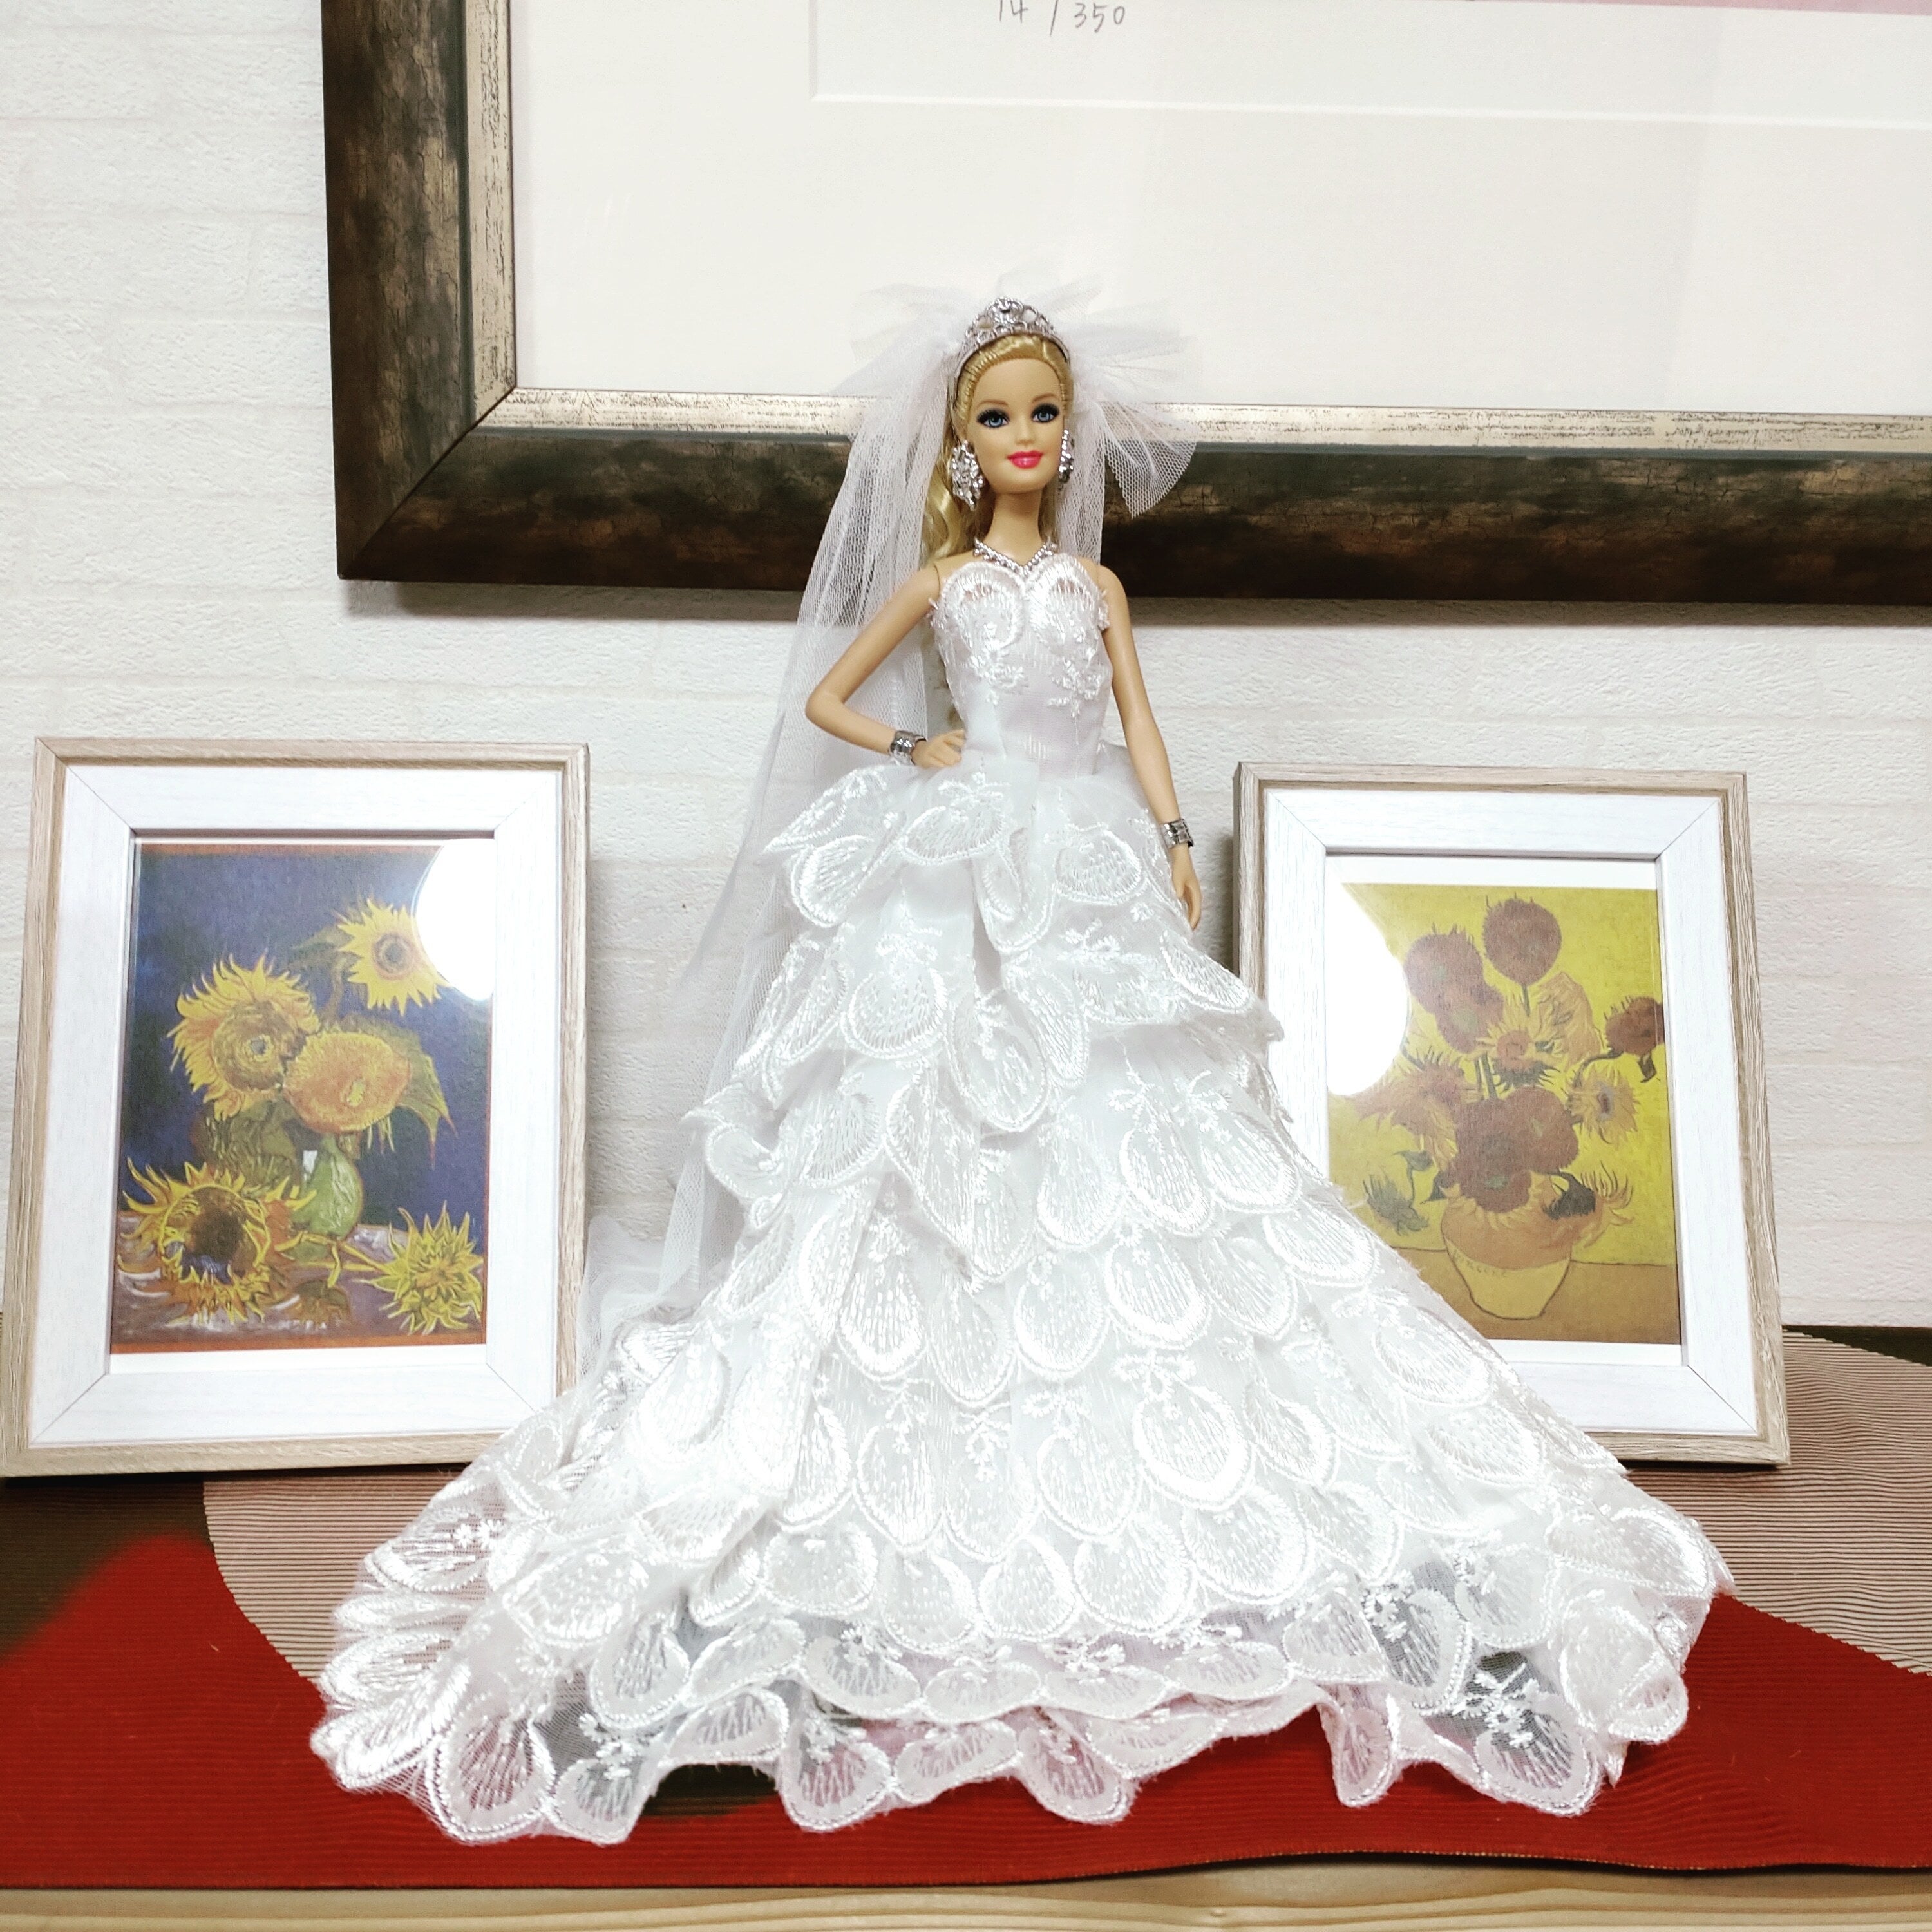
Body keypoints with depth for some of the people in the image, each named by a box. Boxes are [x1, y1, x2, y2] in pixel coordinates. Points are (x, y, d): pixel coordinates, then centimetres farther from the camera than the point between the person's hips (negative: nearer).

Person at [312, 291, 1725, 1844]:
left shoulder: (1097, 583, 15)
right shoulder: (942, 578, 9)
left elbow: (1141, 727, 14)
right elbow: (824, 696, 13)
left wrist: (1177, 846, 2)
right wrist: (915, 752, 0)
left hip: (1093, 883, 3)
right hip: (959, 884, -2)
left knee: (1127, 1130, -3)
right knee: (940, 1132, -8)